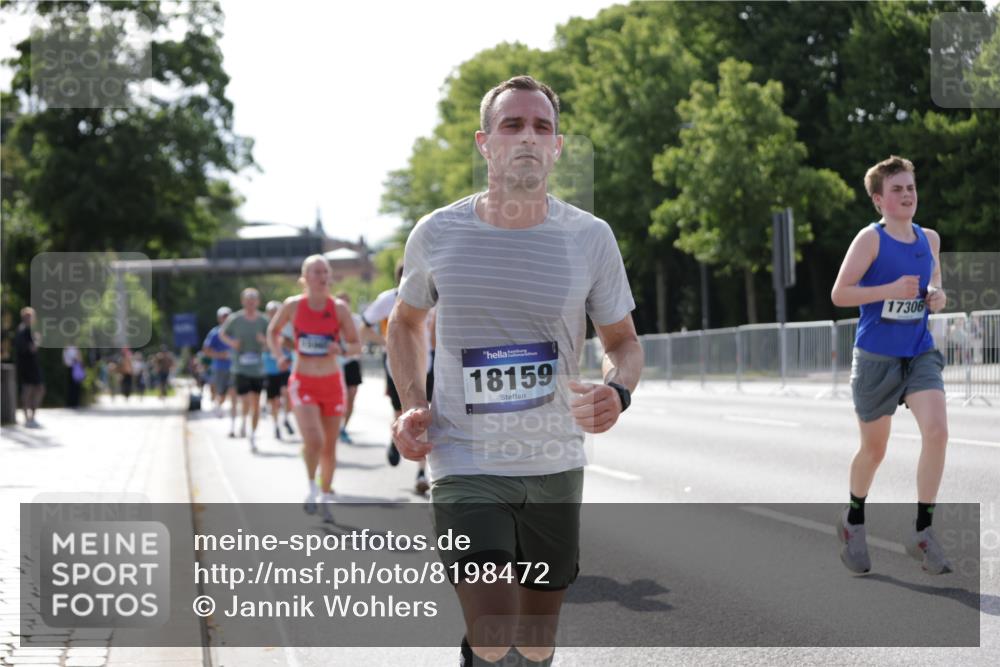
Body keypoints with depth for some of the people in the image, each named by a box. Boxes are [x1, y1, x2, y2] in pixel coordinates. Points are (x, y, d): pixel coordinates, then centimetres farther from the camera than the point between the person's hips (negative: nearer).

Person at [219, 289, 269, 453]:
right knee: (245, 401, -12)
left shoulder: (263, 321, 0)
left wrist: (265, 340, -14)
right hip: (240, 368, -2)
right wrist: (231, 342, -7)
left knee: (256, 404, 2)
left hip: (258, 368, 2)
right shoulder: (234, 319, -3)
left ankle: (253, 437, 16)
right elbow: (222, 333, 13)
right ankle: (243, 421, 22)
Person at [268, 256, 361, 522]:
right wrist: (279, 355, -5)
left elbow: (356, 345, 1)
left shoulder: (339, 308, -5)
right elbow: (272, 331, 12)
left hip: (332, 383, 2)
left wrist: (342, 350, -20)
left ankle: (326, 498, 30)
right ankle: (311, 486, 8)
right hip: (303, 383, -2)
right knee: (313, 440, -21)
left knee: (329, 446, 9)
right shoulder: (293, 305, -5)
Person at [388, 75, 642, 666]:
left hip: (556, 465, 2)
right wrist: (412, 406, -2)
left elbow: (624, 341, 6)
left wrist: (617, 391, -17)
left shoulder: (590, 237, -4)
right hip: (465, 464, -2)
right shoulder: (438, 235, -5)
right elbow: (406, 321, 14)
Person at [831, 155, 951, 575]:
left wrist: (938, 296, -1)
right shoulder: (870, 239, -10)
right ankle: (854, 520, 35)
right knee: (874, 449, 8)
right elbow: (839, 294, -14)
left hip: (920, 353, 4)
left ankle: (922, 532, -8)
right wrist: (891, 290, -24)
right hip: (876, 357, -4)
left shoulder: (929, 239, 7)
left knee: (937, 430, -17)